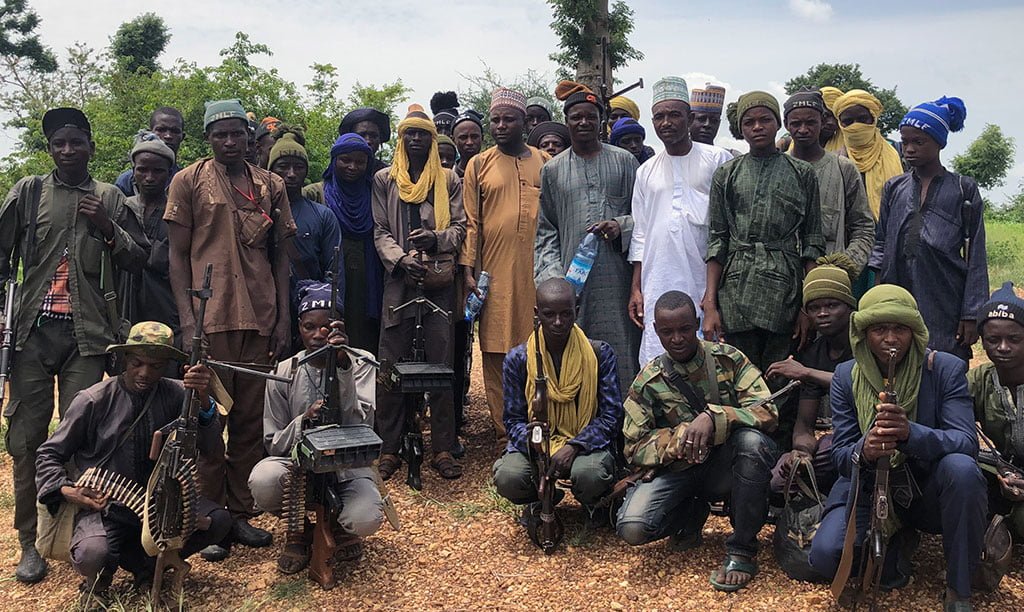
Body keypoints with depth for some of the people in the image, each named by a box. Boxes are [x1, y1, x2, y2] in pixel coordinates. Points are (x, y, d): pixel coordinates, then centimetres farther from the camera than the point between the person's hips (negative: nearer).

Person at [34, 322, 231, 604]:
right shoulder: (93, 401, -7)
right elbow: (49, 454, 4)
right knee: (92, 557, -34)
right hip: (103, 505, -3)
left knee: (218, 520, -23)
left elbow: (208, 449, -11)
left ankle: (140, 559, 0)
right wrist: (66, 491, -15)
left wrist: (203, 401, -28)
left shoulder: (175, 394, -2)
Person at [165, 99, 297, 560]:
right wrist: (187, 319, -8)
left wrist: (283, 317, 5)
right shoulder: (189, 181, 5)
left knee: (251, 421, 7)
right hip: (210, 318, -3)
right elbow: (178, 254, 2)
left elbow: (280, 255, 13)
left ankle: (241, 514, 17)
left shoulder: (270, 186, 12)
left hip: (259, 319, 3)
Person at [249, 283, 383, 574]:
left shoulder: (360, 363, -4)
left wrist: (343, 366, -30)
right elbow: (273, 443, 1)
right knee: (262, 480, -33)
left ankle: (338, 521, 9)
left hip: (347, 464, -1)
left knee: (365, 520, -32)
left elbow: (360, 427, -20)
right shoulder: (283, 373, -1)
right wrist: (304, 421, -21)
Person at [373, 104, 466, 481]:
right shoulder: (384, 181, 12)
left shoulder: (449, 181, 13)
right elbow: (380, 232, 6)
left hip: (439, 280, 0)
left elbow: (460, 227, 7)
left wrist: (435, 238, -14)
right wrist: (401, 259, -12)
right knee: (392, 365, -1)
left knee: (441, 364, 0)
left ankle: (443, 449, 6)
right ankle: (389, 448, 6)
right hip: (399, 280, 0)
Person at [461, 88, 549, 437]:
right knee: (497, 350, 0)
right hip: (495, 273, -1)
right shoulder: (480, 165, 7)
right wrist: (468, 271, -4)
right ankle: (505, 431, 8)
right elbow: (471, 221, 3)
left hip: (538, 271, 1)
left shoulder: (544, 163, 11)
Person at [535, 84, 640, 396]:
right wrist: (551, 274, 0)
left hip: (616, 274, -1)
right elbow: (545, 229, 12)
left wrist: (621, 225, -9)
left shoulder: (624, 161, 9)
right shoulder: (552, 169, 13)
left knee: (619, 347, -2)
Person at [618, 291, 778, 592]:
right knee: (632, 528, -26)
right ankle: (693, 512, 11)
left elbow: (767, 412, -14)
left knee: (752, 440, -36)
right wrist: (676, 438, -23)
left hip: (726, 463, -1)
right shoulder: (647, 382, -2)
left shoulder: (727, 358, -4)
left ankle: (742, 548, -15)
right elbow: (634, 450, -4)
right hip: (677, 470, 1)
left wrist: (713, 418, -30)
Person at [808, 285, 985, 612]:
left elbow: (967, 443, -20)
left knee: (962, 468, -35)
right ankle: (897, 542, 12)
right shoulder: (846, 376, -4)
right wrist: (863, 451, -32)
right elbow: (839, 454, -5)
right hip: (870, 491, 1)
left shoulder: (946, 369, -10)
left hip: (929, 492, -1)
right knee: (825, 556, -23)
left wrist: (910, 432, -40)